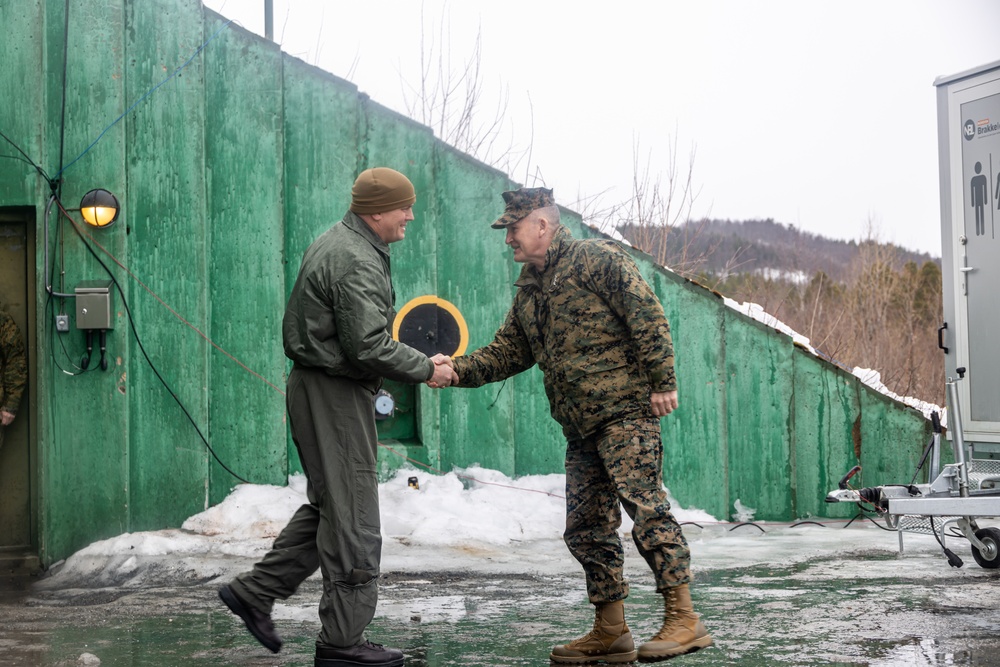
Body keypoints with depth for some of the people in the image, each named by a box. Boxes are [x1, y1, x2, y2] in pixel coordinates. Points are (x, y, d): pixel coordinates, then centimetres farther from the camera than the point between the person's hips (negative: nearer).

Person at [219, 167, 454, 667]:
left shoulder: (333, 244, 15)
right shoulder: (358, 263, -19)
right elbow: (369, 347, -24)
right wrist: (426, 369, -11)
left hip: (313, 386, 11)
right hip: (337, 395, -11)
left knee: (329, 505, 18)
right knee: (353, 517, -4)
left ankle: (254, 591, 21)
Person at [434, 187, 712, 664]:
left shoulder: (598, 260, -5)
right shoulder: (529, 290, 20)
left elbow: (648, 317, -11)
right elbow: (507, 352, 21)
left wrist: (663, 381, -17)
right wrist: (458, 371, 6)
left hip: (626, 411, -9)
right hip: (581, 427, 9)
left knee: (645, 507, -15)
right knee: (586, 528, 8)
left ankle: (683, 619, -14)